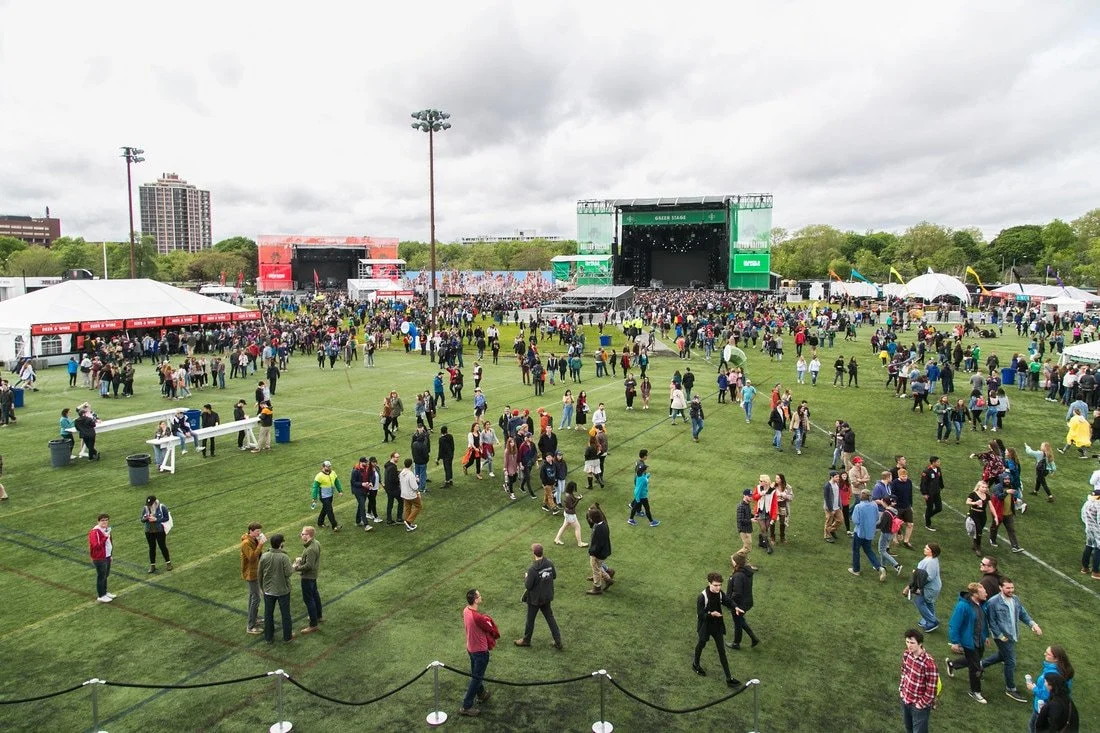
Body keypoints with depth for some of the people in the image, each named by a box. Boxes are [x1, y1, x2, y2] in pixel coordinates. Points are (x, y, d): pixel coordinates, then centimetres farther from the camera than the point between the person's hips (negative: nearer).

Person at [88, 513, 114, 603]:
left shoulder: (107, 529, 6)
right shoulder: (94, 532, -22)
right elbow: (96, 546, -29)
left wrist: (110, 554, 21)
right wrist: (105, 537, -30)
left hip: (107, 557, 9)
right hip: (99, 559, -9)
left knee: (106, 575, 20)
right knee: (101, 576, 3)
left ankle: (104, 592, 34)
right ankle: (100, 596, 15)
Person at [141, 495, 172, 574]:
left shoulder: (162, 507, -13)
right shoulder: (145, 508, -3)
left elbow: (167, 518, -13)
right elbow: (142, 520, 4)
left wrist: (155, 519, -23)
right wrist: (145, 518, -21)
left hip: (160, 531, -3)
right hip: (149, 532, 3)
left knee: (162, 546, 4)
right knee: (152, 548, 11)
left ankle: (168, 562, 19)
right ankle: (152, 565, 22)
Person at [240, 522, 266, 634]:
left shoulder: (254, 540, 5)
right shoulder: (246, 543, -23)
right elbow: (252, 557, -31)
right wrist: (260, 545, -30)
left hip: (256, 572, 10)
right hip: (251, 573, -10)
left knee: (253, 596, 22)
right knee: (256, 598, -8)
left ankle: (254, 618, 37)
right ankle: (251, 627, -3)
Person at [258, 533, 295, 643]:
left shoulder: (264, 556, -10)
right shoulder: (284, 557, -22)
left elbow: (259, 574, -1)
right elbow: (288, 573, -20)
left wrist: (261, 586, 14)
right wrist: (293, 566, 0)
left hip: (268, 590, 3)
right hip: (283, 590, -3)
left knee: (268, 614, 17)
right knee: (285, 614, 14)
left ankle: (269, 637, 29)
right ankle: (287, 636, 26)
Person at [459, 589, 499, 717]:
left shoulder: (466, 610, -8)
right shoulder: (478, 617, -35)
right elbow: (493, 631, -20)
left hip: (471, 647, 9)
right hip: (480, 650, -9)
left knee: (475, 673, 25)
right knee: (477, 678, 6)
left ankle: (482, 694, 47)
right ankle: (466, 706, 15)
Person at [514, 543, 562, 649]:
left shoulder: (532, 569, -29)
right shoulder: (549, 564, -11)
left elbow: (528, 586, -22)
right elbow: (554, 575, 5)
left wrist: (526, 577, -5)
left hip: (535, 599, -5)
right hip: (547, 597, 5)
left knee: (530, 619, 16)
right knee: (550, 618, 18)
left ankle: (526, 640, 35)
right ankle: (558, 641, 21)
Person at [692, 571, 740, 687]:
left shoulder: (720, 593, -12)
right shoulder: (702, 597, -29)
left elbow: (727, 601, 4)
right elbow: (700, 614, -25)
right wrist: (711, 614, -42)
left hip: (717, 626, 4)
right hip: (705, 626, -4)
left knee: (721, 650, 8)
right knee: (701, 644, 21)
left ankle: (729, 678, 16)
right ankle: (695, 664, 50)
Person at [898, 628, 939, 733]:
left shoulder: (929, 663, -30)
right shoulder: (906, 654, -10)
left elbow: (931, 689, -22)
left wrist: (921, 704, -13)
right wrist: (901, 690, 7)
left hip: (920, 705, -6)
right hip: (905, 700, 6)